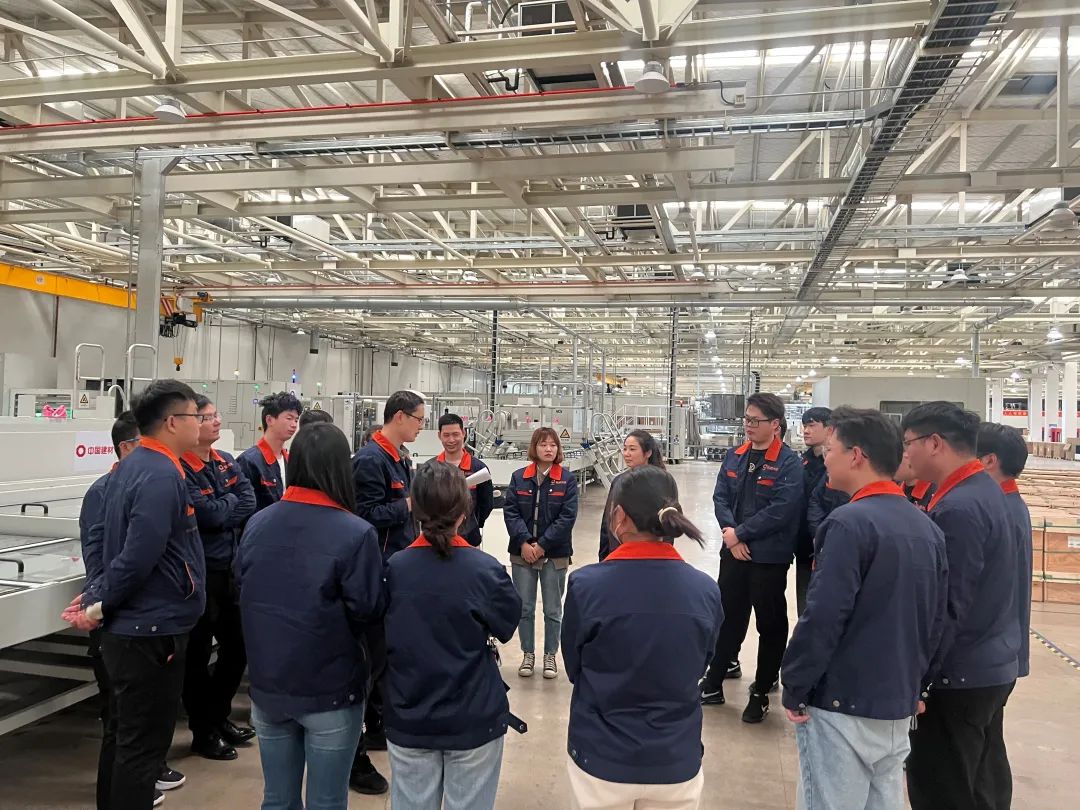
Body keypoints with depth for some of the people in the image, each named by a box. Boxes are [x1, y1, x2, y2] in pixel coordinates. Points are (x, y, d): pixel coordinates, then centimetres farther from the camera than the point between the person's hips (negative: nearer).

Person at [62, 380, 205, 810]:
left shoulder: (130, 466, 9)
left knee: (132, 737, 23)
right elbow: (138, 558, -27)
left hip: (128, 626, 10)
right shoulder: (162, 476, -23)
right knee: (144, 743, 4)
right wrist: (100, 606, -13)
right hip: (152, 629, -10)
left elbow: (100, 535, 15)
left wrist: (96, 594, 9)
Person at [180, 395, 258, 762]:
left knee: (237, 648, 18)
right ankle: (203, 732, 23)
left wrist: (221, 508, -17)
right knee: (198, 654, 7)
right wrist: (233, 501, -6)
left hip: (232, 569, 8)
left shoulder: (227, 462, 7)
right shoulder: (180, 470, -16)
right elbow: (210, 515, -23)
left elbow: (250, 505, -2)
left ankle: (219, 716, 37)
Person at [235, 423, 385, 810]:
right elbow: (370, 612, -16)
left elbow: (242, 593, 9)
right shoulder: (356, 533, -19)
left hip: (267, 686, 5)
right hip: (331, 691, -4)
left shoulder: (256, 524, -4)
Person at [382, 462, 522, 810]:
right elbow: (508, 625, -1)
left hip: (408, 720, 2)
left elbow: (380, 639, 1)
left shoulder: (393, 568, -12)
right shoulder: (486, 569, -18)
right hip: (473, 719, -2)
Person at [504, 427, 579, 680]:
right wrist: (524, 542, -14)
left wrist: (542, 545, -13)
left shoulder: (567, 479, -4)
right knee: (524, 608, 9)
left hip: (555, 554, -1)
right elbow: (510, 511, -3)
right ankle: (528, 654, 25)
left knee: (552, 609, 9)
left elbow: (567, 516, -9)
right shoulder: (519, 477, 1)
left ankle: (550, 655, 25)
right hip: (523, 552, 2)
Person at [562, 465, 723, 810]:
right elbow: (698, 670, 3)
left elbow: (574, 669, -4)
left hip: (601, 759, -1)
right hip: (676, 762, 2)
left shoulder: (585, 584, -20)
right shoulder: (706, 590, -13)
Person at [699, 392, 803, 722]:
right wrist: (731, 536, -12)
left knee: (770, 623, 9)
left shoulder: (789, 463, -12)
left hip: (770, 557, -5)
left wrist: (740, 533, -16)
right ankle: (713, 682, 29)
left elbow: (781, 510, -19)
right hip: (733, 552, 5)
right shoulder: (734, 457, 6)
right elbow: (720, 497, 3)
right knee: (728, 618, 16)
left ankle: (761, 692, 25)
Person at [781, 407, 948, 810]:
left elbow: (822, 618, -22)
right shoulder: (928, 528, 6)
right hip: (899, 705, 8)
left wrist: (794, 689, -11)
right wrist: (913, 680, 21)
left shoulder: (850, 523, -19)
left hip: (843, 705, -7)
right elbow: (937, 620, 12)